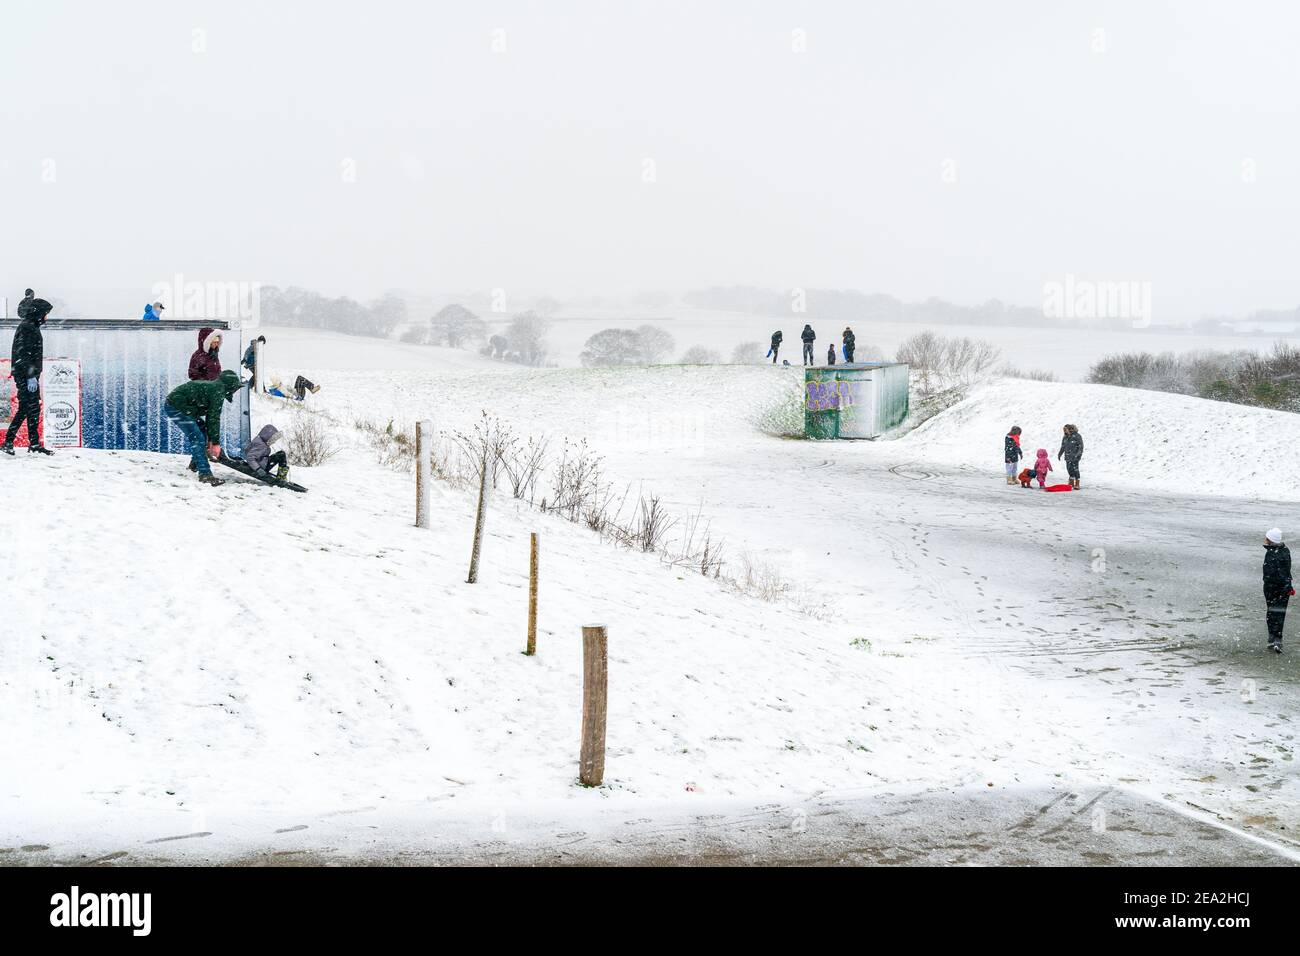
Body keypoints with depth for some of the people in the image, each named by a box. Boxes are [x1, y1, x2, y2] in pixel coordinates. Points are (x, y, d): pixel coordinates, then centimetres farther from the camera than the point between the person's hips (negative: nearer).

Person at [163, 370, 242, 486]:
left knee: (202, 431, 24)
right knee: (197, 439, -15)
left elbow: (210, 416, 23)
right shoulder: (218, 390, -13)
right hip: (176, 407, -11)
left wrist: (210, 440, 24)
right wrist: (216, 443, -12)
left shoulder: (213, 386, 18)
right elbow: (214, 418, -16)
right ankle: (205, 474, -18)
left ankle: (195, 463, 32)